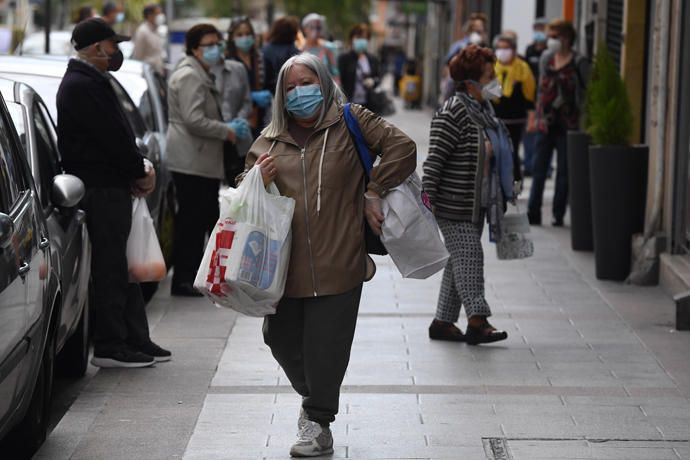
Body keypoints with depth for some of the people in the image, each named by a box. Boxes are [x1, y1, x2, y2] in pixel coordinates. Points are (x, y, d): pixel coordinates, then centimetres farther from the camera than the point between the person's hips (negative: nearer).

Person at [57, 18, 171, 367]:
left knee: (120, 268, 13)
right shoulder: (83, 86, -16)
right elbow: (112, 137, -19)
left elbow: (117, 133, 17)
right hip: (101, 191, -10)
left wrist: (140, 167, 3)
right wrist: (140, 172, -7)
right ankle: (110, 348, -1)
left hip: (112, 186, 10)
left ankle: (135, 341, 19)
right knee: (110, 269, -5)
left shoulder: (91, 82, 17)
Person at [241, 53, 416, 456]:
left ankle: (318, 423, 13)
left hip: (337, 263, -4)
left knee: (325, 345, -3)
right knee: (281, 337, 9)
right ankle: (312, 397, 36)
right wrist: (258, 180, -3)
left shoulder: (350, 122, 3)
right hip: (285, 263, 4)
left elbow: (403, 149, -1)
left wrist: (373, 191, -4)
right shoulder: (269, 141, 13)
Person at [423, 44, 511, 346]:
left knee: (460, 261, 11)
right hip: (454, 206, -9)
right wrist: (428, 198, -24)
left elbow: (492, 156, 22)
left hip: (476, 205, 9)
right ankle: (477, 321, -13)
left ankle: (443, 322, 17)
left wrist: (504, 195, 23)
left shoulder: (484, 109, 13)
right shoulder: (452, 113, -16)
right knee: (469, 257, -11)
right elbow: (434, 159, -19)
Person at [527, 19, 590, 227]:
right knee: (539, 169, 2)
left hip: (567, 124, -4)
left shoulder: (579, 63, -5)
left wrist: (584, 120, -8)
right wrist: (537, 114, 14)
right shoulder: (546, 59, 9)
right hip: (546, 122, 4)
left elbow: (587, 93, -3)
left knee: (564, 171, 4)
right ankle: (533, 213, 5)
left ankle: (558, 215, 9)